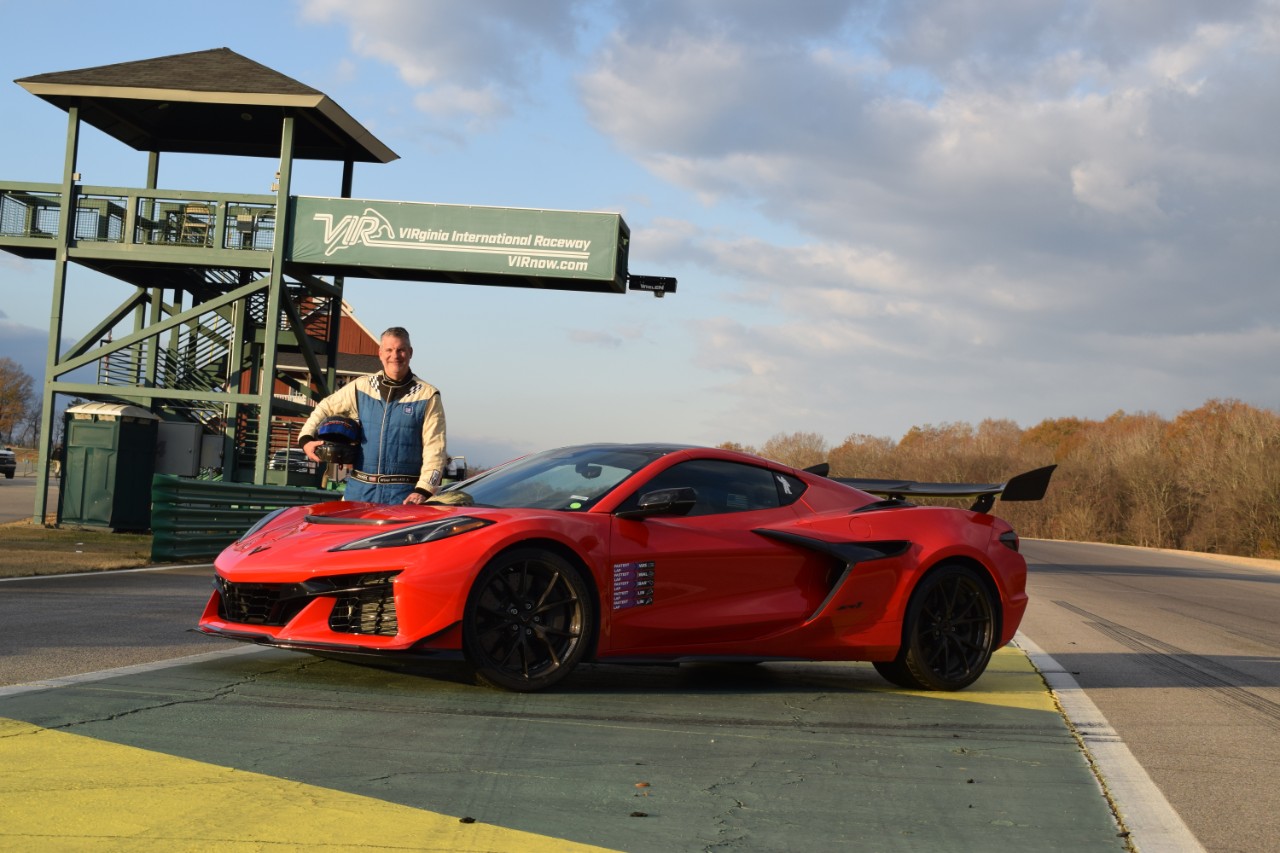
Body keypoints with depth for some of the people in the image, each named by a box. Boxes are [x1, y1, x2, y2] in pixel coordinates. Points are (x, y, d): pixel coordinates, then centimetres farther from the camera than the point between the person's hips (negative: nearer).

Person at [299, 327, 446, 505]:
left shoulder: (427, 396, 0)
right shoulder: (361, 387, 10)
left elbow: (435, 449, -5)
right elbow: (325, 408, 24)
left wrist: (423, 491, -15)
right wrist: (306, 438, 7)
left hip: (404, 495, -3)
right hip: (359, 489, 3)